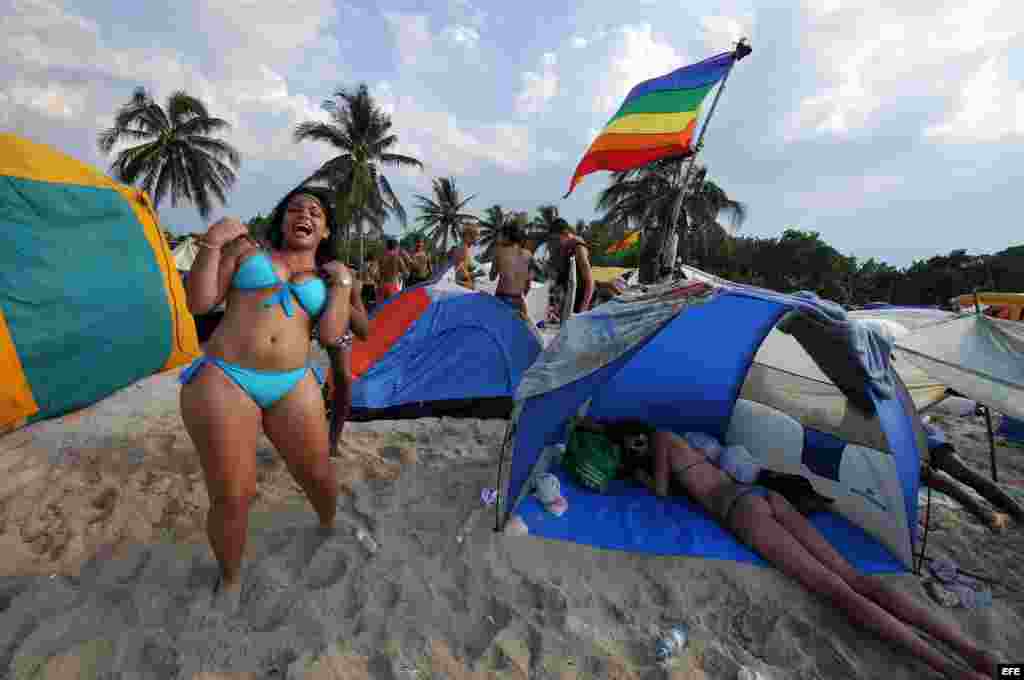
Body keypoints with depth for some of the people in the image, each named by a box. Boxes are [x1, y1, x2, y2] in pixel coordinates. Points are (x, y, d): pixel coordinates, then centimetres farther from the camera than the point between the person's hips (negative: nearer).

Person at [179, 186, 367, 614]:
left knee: (317, 475, 11)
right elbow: (199, 303, 2)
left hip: (293, 386, 2)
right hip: (224, 382, -2)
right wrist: (211, 245, -5)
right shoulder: (246, 249, 8)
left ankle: (331, 526, 45)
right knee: (231, 496, 2)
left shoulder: (327, 278, 11)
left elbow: (331, 335, -2)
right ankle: (230, 578, 32)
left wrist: (342, 284, -3)